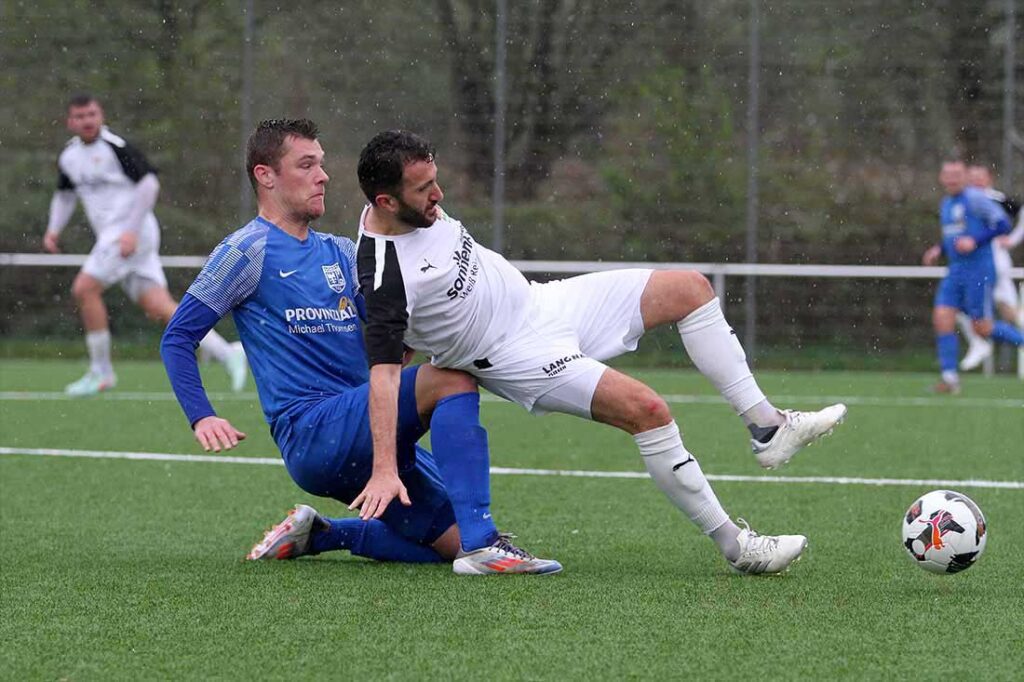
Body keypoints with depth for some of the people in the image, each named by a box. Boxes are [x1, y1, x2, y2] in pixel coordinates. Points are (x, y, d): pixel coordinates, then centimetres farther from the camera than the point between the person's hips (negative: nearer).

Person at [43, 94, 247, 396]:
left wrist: (131, 231, -20)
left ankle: (101, 372, -3)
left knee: (84, 289, -14)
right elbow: (65, 195, 28)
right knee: (158, 306, 0)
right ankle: (227, 353, 1)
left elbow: (149, 183, -15)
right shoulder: (68, 157, 13)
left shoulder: (116, 147, -11)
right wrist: (53, 230, 12)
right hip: (110, 235, 8)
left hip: (132, 233, -8)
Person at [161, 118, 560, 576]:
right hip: (310, 432, -8)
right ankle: (481, 545, -34)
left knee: (456, 541, 0)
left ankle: (318, 536, 15)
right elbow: (177, 337, -2)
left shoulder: (340, 253, 20)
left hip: (364, 442, 8)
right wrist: (202, 418, -15)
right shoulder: (249, 251, -1)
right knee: (453, 379, -26)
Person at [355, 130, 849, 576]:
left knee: (690, 289, 3)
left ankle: (767, 427, 6)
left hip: (540, 301, 9)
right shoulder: (384, 276, -27)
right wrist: (385, 471, -35)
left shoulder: (418, 208, -3)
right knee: (646, 410, -26)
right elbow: (383, 373, -31)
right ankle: (736, 547, -15)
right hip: (520, 356, -9)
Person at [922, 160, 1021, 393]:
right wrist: (938, 250, 12)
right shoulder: (946, 204, 17)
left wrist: (975, 241, -22)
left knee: (981, 328, -6)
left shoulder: (975, 198, -9)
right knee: (942, 318, -7)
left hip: (979, 269, -8)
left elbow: (1002, 223, -14)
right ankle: (950, 378, -5)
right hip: (956, 271, 8)